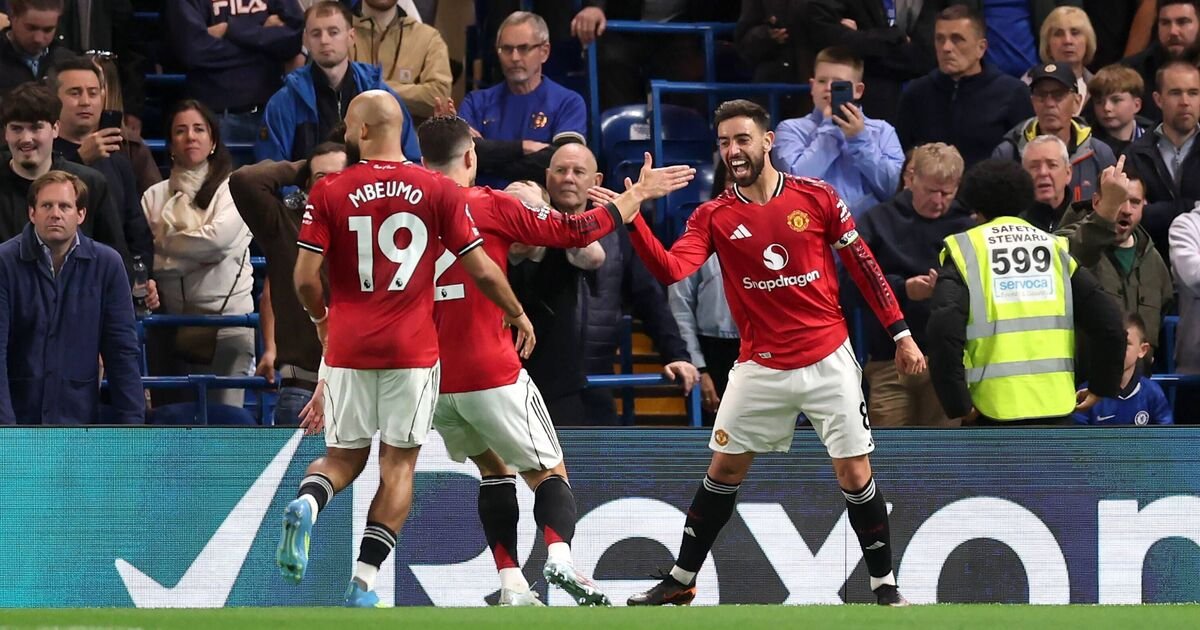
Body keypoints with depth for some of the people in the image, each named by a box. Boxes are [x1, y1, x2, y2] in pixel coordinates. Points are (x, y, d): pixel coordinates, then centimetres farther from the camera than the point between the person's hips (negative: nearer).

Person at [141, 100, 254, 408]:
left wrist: (165, 244, -3)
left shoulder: (231, 188, 3)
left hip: (225, 316, -3)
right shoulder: (155, 196, 12)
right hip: (169, 322, 3)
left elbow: (220, 236, -12)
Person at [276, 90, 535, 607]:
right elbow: (481, 271, 1)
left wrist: (321, 318, 16)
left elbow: (305, 277, -6)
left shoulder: (329, 192, -3)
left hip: (348, 347, 1)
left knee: (344, 456, 16)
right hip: (412, 349, -1)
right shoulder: (438, 191, -1)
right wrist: (517, 313, 19)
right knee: (398, 465, 7)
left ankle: (306, 503, -17)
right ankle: (364, 583, 0)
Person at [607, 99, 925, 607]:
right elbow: (671, 270, -17)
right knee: (724, 470, 6)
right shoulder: (713, 217, -2)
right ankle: (680, 581, 17)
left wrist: (900, 333, 3)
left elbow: (863, 266, 3)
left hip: (827, 361, -2)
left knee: (855, 475, -3)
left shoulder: (817, 197, -4)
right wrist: (633, 218, -30)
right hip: (759, 369, 2)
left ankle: (884, 585, 9)